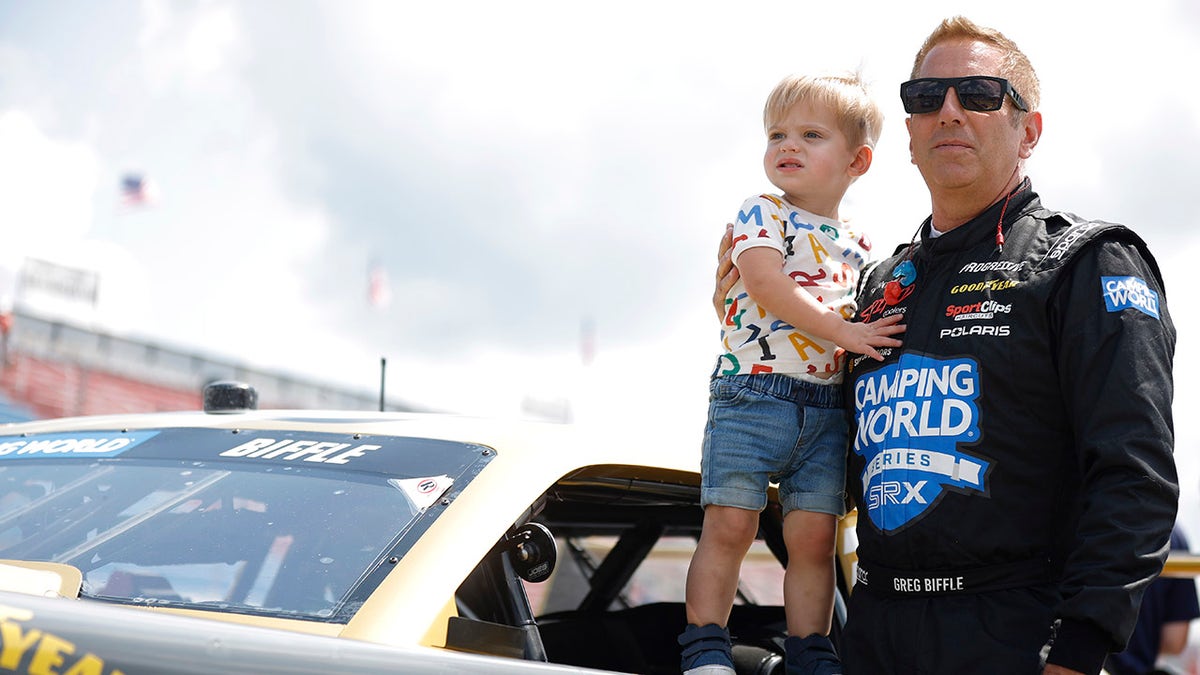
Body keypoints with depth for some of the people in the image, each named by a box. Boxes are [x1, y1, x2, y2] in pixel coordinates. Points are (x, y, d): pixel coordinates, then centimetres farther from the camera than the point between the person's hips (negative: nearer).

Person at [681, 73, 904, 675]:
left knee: (814, 535, 4)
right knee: (729, 525, -6)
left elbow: (870, 320, 27)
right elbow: (766, 284, -14)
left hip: (828, 410, 4)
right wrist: (843, 331, -18)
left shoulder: (858, 248, 17)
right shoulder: (763, 214, 2)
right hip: (751, 395, -4)